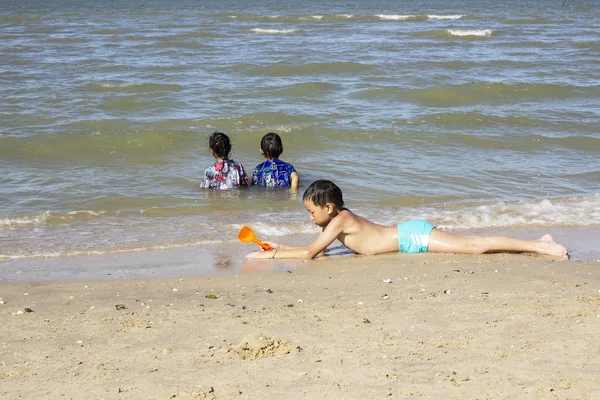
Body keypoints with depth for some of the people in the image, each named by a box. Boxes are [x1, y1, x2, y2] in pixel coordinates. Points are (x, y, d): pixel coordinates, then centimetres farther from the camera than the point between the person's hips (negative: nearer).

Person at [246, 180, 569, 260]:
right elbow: (314, 249, 24)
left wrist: (270, 256, -9)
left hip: (414, 237, -8)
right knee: (471, 246, 7)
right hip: (409, 235, 8)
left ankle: (539, 246, -15)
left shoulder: (338, 221, -13)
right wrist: (280, 247, 15)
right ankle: (537, 244, 8)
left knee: (475, 246, -12)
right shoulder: (337, 219, 12)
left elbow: (310, 253, -15)